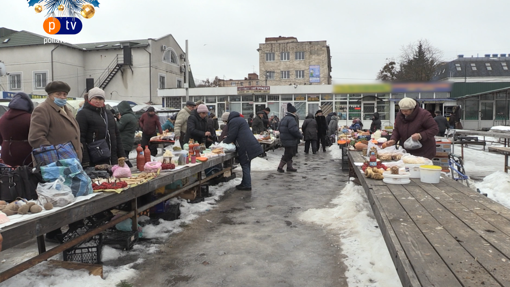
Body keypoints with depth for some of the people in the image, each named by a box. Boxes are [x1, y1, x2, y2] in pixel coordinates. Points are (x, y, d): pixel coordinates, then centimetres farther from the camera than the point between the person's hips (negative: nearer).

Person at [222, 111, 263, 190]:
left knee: (245, 165, -4)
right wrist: (232, 141, 24)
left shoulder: (233, 121, -9)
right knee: (246, 165, 15)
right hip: (250, 144, 10)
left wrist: (224, 141, 5)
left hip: (246, 147, -10)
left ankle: (247, 185, 0)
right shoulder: (240, 119, 23)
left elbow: (231, 136, -11)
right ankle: (245, 183, 23)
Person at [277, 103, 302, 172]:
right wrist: (300, 136, -14)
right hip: (290, 141, -10)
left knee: (289, 154, 18)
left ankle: (289, 167, 25)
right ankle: (280, 167, 2)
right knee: (288, 154, -2)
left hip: (284, 139, 10)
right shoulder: (291, 119, -19)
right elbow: (293, 130, -26)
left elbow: (279, 128, 18)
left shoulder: (284, 118, 13)